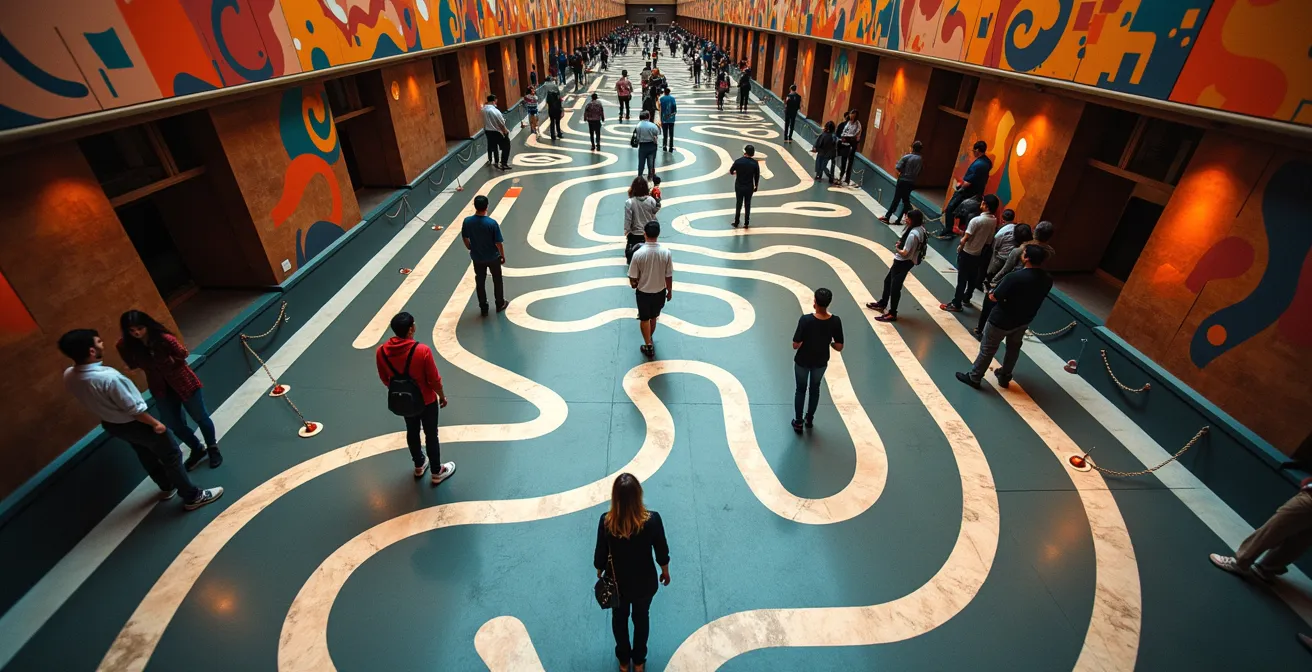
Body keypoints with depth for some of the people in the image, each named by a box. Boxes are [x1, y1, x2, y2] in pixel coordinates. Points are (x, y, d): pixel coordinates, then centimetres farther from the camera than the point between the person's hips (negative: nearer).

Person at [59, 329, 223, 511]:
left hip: (110, 425, 9)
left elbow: (95, 400, 5)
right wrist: (155, 423, -12)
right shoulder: (108, 377, -37)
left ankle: (167, 488, 48)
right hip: (133, 424, -8)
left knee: (146, 456, 28)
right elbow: (134, 409, -27)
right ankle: (193, 497, 18)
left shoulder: (69, 376, -11)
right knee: (172, 456, 8)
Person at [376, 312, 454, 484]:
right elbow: (434, 379, -20)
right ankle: (437, 472, 32)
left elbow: (385, 379, 0)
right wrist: (442, 396, -2)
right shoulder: (422, 350, -30)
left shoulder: (381, 352, -16)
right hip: (426, 401, -4)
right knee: (431, 435, 14)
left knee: (412, 432, 25)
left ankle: (419, 466, 47)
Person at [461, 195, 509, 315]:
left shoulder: (467, 221, -14)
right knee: (497, 280, 19)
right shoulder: (492, 223, -25)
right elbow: (498, 243, -18)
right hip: (493, 257, -2)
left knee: (480, 282, 18)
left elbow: (465, 238, 1)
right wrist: (503, 256, -1)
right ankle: (500, 304, 34)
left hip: (477, 258, 3)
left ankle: (483, 308, 27)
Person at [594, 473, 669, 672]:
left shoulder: (606, 521, -28)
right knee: (641, 618, 28)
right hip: (645, 582, 0)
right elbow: (662, 552, -13)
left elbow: (601, 554, -13)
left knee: (619, 618, 29)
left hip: (617, 581, 0)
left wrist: (600, 574, 8)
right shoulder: (652, 519, -29)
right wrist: (665, 572, 7)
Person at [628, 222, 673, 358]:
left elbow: (633, 278, -13)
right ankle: (649, 339, 45)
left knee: (644, 319, 19)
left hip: (643, 292, -2)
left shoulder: (638, 253, -22)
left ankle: (648, 345, 22)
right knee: (653, 317, 25)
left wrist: (634, 285, 10)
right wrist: (670, 291, 9)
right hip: (660, 292, 2)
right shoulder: (666, 252, -17)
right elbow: (669, 276, -8)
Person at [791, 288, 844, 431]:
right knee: (815, 389, 25)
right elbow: (839, 347, -13)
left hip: (803, 361, -2)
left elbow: (795, 345, -23)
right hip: (821, 362, 2)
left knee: (801, 389, 19)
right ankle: (809, 419, 42)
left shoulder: (805, 320, -28)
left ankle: (798, 422, 29)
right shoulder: (835, 321, -20)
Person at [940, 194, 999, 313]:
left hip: (967, 253, -7)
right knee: (973, 278, 20)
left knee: (962, 279, -1)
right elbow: (989, 238, 7)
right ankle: (966, 298, 37)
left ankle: (956, 304, 5)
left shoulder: (976, 220, -24)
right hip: (979, 253, 7)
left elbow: (966, 238, -18)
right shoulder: (994, 221, -1)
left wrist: (959, 246, -1)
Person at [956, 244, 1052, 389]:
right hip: (1024, 320, 6)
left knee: (987, 349, 10)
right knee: (1013, 348, 25)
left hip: (1001, 321, -6)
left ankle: (974, 377, 24)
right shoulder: (1047, 280, -10)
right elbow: (1034, 296, 6)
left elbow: (994, 297, -22)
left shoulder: (1015, 277, -31)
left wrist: (991, 294, 0)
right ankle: (1004, 377, 41)